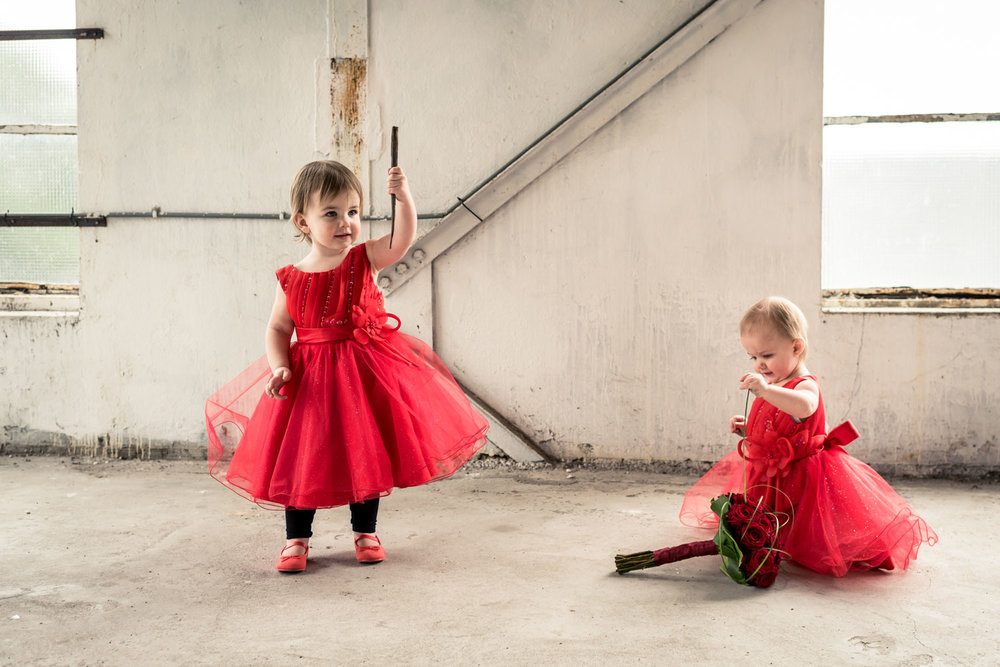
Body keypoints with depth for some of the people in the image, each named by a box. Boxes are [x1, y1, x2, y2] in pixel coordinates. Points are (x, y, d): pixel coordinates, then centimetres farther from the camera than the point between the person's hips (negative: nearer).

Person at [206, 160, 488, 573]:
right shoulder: (291, 280, -4)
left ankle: (365, 531, 27)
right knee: (301, 456, 4)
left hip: (364, 370, 1)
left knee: (368, 452, 9)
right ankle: (296, 538, 20)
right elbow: (277, 328, 2)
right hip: (309, 376, 0)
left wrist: (403, 198, -37)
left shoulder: (364, 260, -5)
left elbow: (403, 238, -20)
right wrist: (280, 367, -14)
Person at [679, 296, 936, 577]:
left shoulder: (805, 385, -21)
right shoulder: (773, 388, 8)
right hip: (771, 479, 10)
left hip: (800, 479, -10)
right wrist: (748, 430, 5)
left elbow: (805, 407, -50)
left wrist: (765, 391, -60)